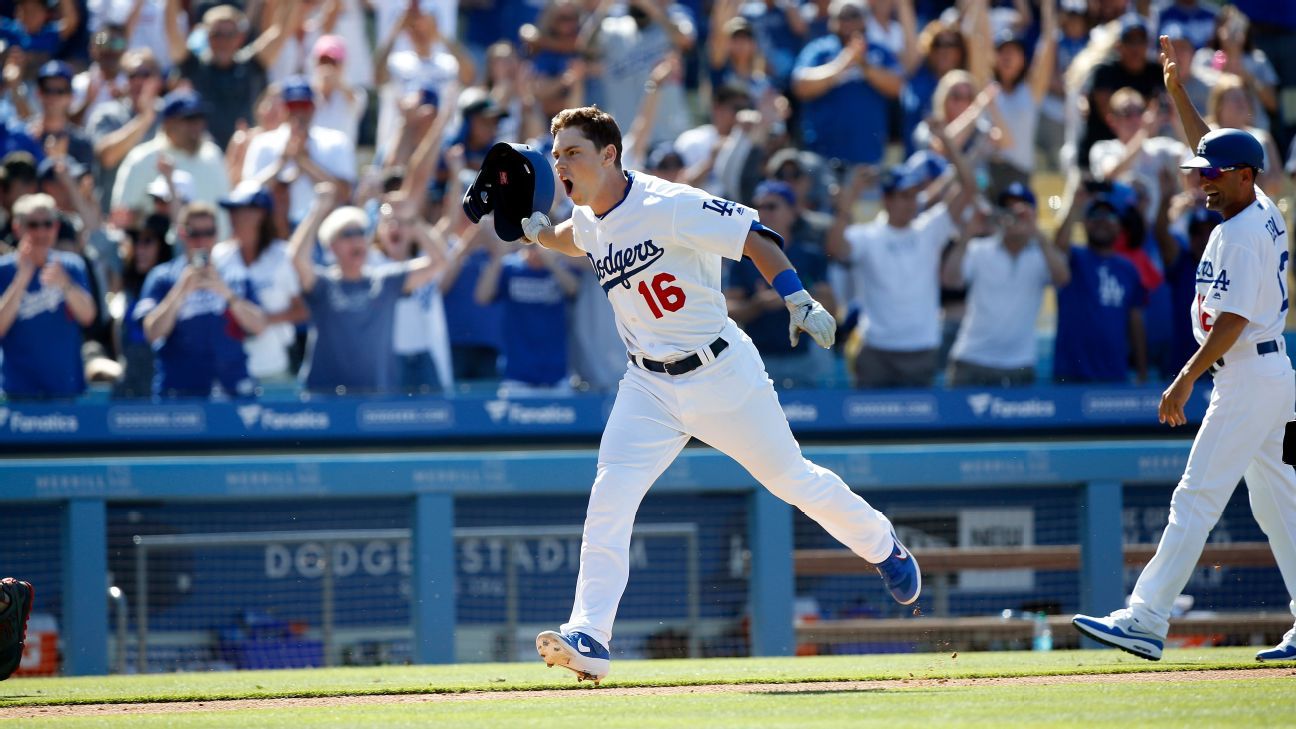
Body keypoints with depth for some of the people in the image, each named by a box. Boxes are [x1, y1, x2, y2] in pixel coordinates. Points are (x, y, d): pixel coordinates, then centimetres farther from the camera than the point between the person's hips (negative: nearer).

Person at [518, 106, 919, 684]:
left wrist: (797, 299, -35)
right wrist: (537, 232, 5)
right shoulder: (589, 222, 2)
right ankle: (588, 638, -17)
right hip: (650, 386, 5)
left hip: (721, 372, -5)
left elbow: (753, 236, -22)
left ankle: (881, 546, 38)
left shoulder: (667, 205, -21)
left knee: (789, 478, 10)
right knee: (608, 500, -13)